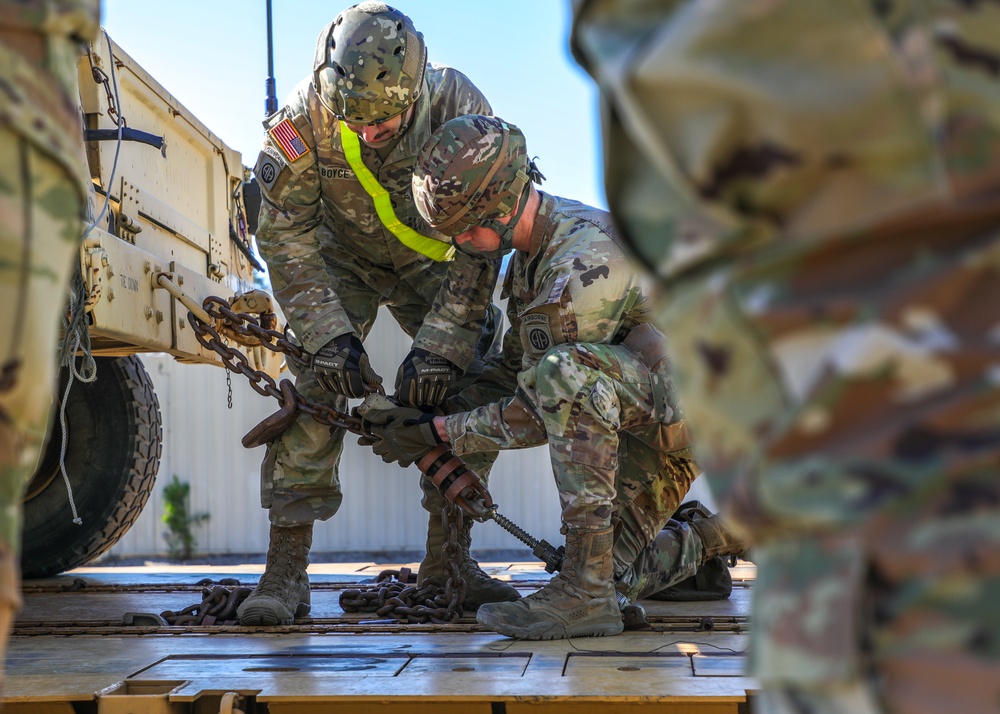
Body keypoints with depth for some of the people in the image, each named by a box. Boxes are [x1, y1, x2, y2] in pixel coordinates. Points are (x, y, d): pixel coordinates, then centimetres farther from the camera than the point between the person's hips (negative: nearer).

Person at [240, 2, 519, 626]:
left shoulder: (459, 109, -33)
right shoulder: (303, 118, -32)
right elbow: (286, 237, -22)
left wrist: (442, 344, -33)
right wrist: (331, 335, -31)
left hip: (434, 260, 1)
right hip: (342, 259, -1)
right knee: (316, 391, -18)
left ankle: (448, 559, 5)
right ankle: (286, 569, -14)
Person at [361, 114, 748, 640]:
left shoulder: (584, 263, -28)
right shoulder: (531, 248, 4)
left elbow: (536, 414, -23)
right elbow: (515, 367, 12)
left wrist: (439, 433, -14)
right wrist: (428, 416, 1)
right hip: (647, 422, 10)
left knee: (565, 370, -36)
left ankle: (586, 593, -33)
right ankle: (713, 538, 33)